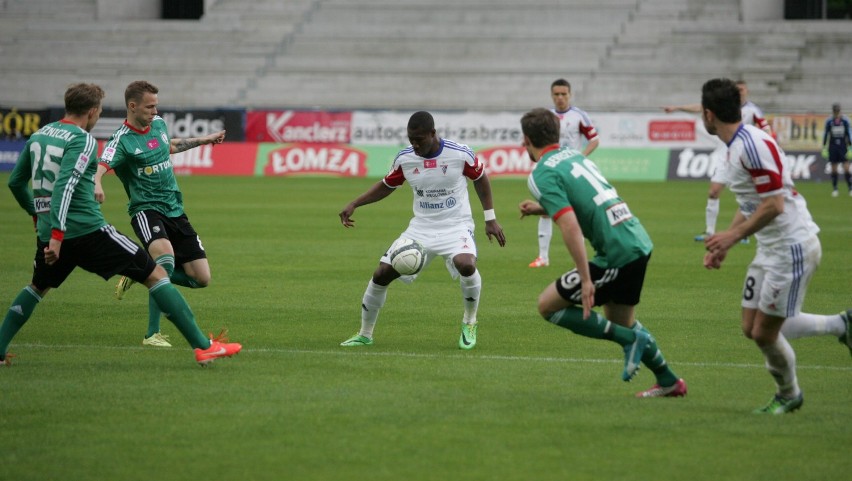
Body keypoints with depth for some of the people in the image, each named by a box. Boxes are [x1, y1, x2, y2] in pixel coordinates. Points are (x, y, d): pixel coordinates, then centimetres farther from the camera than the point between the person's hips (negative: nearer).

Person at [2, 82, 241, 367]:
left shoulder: (38, 136, 13)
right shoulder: (82, 141, -9)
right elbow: (64, 186, -23)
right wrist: (57, 234, -28)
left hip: (48, 233, 7)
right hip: (88, 231, -7)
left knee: (38, 288, 33)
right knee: (156, 275, -1)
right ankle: (203, 346, -6)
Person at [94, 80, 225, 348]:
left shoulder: (159, 124, 8)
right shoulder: (122, 140, -14)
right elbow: (100, 167, -31)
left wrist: (203, 140, 42)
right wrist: (95, 184, -54)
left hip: (175, 210, 7)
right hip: (146, 210, -7)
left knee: (201, 278, -1)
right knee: (166, 255, -36)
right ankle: (153, 334, -28)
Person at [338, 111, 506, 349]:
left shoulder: (460, 154, -15)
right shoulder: (404, 158, -6)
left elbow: (480, 179, 3)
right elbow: (386, 186, 12)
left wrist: (490, 219, 4)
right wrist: (354, 204, 2)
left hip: (455, 226, -3)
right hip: (421, 228, 4)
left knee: (466, 264, -34)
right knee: (381, 274, -6)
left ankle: (469, 323, -7)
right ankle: (365, 334, 15)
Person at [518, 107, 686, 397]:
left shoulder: (543, 174, -9)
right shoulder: (574, 155, 18)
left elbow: (570, 226, -20)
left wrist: (586, 279, -21)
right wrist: (542, 209, 33)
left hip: (617, 253, -9)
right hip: (640, 242, 9)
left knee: (548, 305, 2)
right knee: (620, 321, 27)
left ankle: (630, 339, -1)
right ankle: (668, 381, 33)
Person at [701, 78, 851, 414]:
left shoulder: (753, 145, -22)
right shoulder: (736, 146, 10)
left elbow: (773, 205, -25)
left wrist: (733, 235, -18)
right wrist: (724, 244, 15)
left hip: (793, 247, -10)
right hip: (770, 249, 10)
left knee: (765, 332, -3)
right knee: (752, 329, 10)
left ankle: (788, 395, 22)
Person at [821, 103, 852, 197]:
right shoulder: (829, 121, 0)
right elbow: (826, 134, 7)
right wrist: (824, 148, 6)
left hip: (843, 146, -1)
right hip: (832, 146, 1)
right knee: (834, 169, 2)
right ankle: (834, 189, 11)